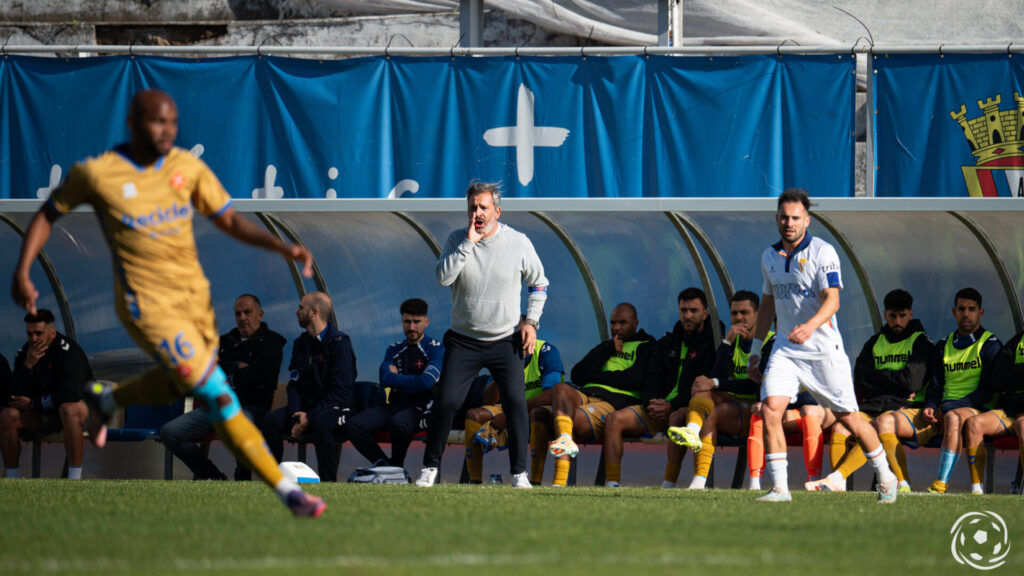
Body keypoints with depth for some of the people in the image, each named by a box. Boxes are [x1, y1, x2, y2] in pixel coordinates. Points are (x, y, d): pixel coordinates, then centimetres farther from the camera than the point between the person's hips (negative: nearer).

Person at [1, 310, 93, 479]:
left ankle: (75, 479, -41)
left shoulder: (69, 350, -18)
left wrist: (33, 403, -17)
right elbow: (17, 396, -8)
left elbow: (71, 394, -27)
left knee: (69, 409, -40)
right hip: (42, 414, 5)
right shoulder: (24, 352, -1)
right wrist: (28, 365, -22)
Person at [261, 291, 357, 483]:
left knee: (320, 422, -40)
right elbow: (294, 384, 10)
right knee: (271, 420, -20)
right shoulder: (301, 344, 13)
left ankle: (328, 481, -33)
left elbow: (341, 390, -16)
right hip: (306, 407, 6)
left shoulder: (339, 342, -10)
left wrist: (310, 416, -22)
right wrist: (296, 414, -11)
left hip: (338, 407, -6)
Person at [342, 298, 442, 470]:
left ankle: (397, 467, -13)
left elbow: (427, 382, -12)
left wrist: (398, 380, -1)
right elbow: (385, 379, 3)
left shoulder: (436, 349, 3)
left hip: (420, 409, -5)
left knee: (399, 423, -40)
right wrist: (410, 380, -6)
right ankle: (383, 464, -11)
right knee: (352, 425, -19)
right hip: (394, 407, 5)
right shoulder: (394, 350, 19)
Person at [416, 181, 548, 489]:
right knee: (446, 402, -7)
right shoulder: (457, 239, -3)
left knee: (516, 402, -13)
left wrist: (531, 321, -1)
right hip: (463, 340, 0)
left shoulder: (518, 242, -3)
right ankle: (429, 468, 8)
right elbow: (443, 277, -19)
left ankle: (520, 473, -5)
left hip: (505, 341, 0)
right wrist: (468, 243, -22)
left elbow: (538, 282, 10)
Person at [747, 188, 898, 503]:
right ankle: (779, 488, -12)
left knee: (848, 418, 3)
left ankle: (885, 477, 24)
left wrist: (810, 326, -39)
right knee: (770, 409, -16)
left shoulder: (822, 252, -11)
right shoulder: (770, 256, 8)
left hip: (823, 348, -4)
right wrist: (756, 347, 19)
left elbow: (832, 300, -21)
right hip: (786, 348, 4)